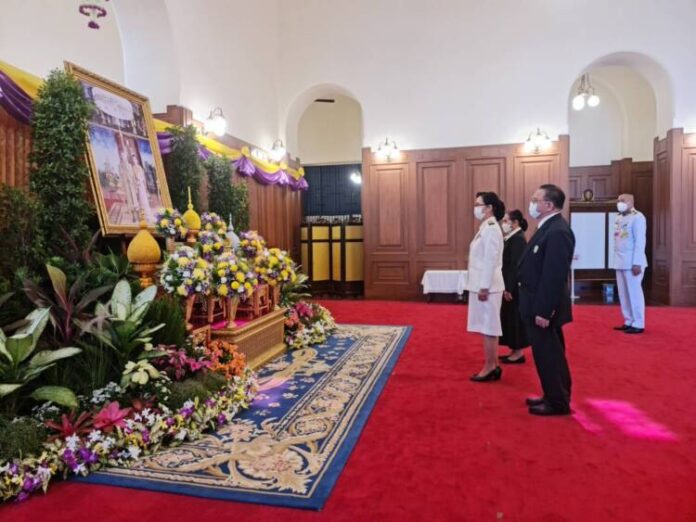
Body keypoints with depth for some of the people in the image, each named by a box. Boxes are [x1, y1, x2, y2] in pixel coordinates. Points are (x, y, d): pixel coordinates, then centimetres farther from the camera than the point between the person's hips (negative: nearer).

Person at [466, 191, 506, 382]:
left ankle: (490, 368, 9)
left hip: (487, 286, -10)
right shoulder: (486, 227, 13)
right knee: (488, 327, 14)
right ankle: (493, 366, 23)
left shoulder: (491, 229, -16)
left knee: (488, 327, -1)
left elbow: (491, 260, -20)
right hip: (481, 284, 10)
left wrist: (484, 287, -20)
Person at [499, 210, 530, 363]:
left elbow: (516, 265, -21)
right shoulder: (513, 238, 12)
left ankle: (518, 352, 10)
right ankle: (515, 350, 23)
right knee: (510, 317, 14)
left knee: (515, 317, -1)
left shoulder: (517, 239, -16)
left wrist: (509, 288, -21)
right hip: (510, 285, 10)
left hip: (514, 287, -10)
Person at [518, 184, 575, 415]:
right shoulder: (549, 227, 10)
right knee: (550, 353, 19)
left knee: (547, 354, 3)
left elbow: (554, 276, -25)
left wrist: (543, 311, -24)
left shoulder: (558, 231, -21)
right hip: (539, 304, 10)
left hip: (544, 307, -10)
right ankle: (554, 396, 32)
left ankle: (558, 402, 17)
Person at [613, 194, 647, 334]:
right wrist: (617, 260, 11)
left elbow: (640, 241, -14)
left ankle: (638, 324, 5)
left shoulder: (637, 217, -8)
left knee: (634, 293, -2)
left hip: (632, 262, -8)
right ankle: (629, 322, 19)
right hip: (620, 262, 8)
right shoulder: (619, 218, 16)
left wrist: (636, 263, -18)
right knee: (623, 294, 10)